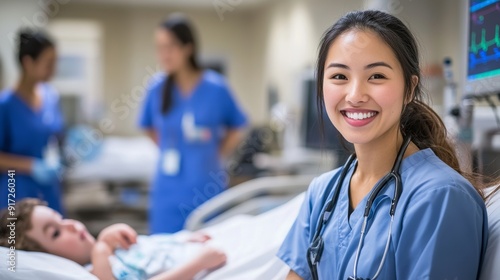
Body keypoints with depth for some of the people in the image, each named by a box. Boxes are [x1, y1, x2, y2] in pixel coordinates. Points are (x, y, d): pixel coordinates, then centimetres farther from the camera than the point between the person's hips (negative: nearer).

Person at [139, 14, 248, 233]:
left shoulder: (215, 87, -7)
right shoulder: (157, 88, -1)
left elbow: (235, 130, 6)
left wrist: (214, 156, -1)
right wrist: (171, 152, 6)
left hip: (206, 190, -2)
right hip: (167, 192, 2)